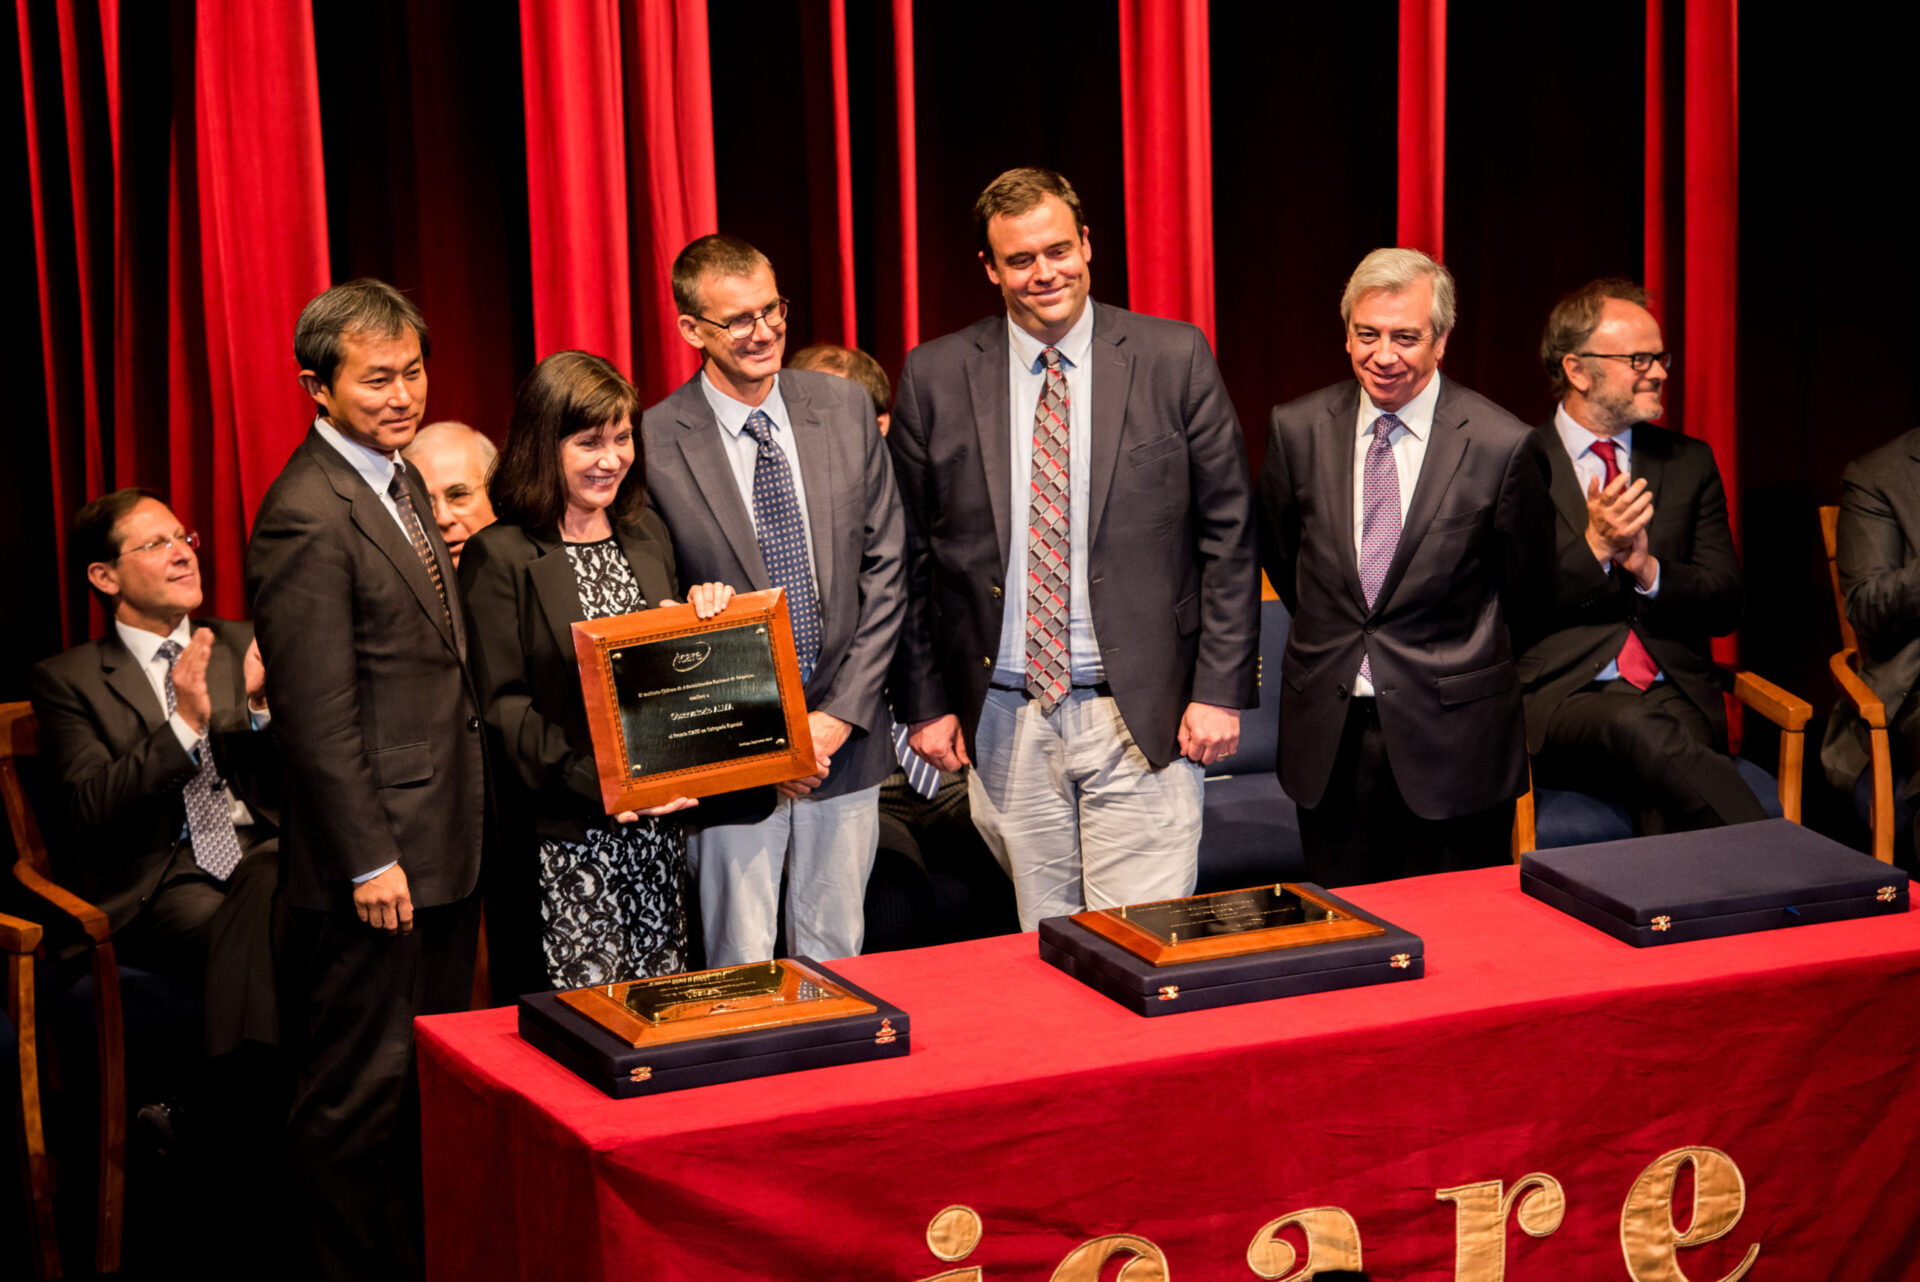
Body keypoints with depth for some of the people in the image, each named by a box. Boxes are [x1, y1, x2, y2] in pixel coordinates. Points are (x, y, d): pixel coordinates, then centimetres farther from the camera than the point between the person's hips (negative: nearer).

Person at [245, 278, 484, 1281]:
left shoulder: (397, 479, 12)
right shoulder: (306, 517, -18)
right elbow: (317, 719, -19)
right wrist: (370, 860, -19)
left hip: (444, 843, 10)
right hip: (377, 859, -10)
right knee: (361, 1094, 1)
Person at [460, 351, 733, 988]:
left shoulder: (647, 535, 13)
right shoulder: (499, 557, -7)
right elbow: (502, 704, -11)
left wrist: (706, 614, -1)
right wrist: (593, 782, -22)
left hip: (658, 820, 6)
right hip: (564, 832, -6)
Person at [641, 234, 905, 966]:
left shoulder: (845, 411, 4)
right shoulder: (655, 442, -8)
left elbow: (884, 570, 5)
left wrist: (843, 712, -4)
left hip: (845, 737, 3)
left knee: (834, 955, 12)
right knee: (742, 973, 1)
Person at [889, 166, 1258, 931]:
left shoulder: (1175, 360, 0)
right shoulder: (935, 378, 3)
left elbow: (1228, 536, 1)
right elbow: (912, 554, 8)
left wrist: (1220, 690, -4)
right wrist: (925, 703, 5)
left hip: (1144, 718, -1)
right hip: (1004, 723, 2)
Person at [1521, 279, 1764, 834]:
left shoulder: (1689, 463, 20)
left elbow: (1725, 605, 13)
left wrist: (1649, 570, -7)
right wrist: (1591, 548, -12)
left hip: (1673, 697, 2)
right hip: (1562, 699, -2)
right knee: (1639, 726, -39)